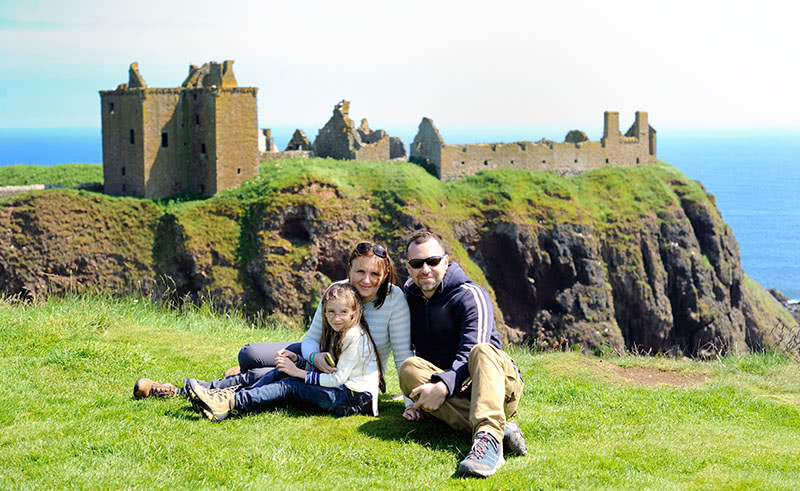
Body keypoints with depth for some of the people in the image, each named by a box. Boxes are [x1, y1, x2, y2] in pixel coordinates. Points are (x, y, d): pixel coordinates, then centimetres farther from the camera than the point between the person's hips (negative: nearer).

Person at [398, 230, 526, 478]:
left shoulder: (471, 296, -7)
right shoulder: (410, 297, 11)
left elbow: (472, 355, -21)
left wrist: (443, 386, -36)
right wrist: (418, 400, 3)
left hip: (500, 384, -4)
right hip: (451, 394, 5)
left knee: (482, 350, -35)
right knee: (409, 368, -24)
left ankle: (488, 438, -60)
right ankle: (500, 429, -40)